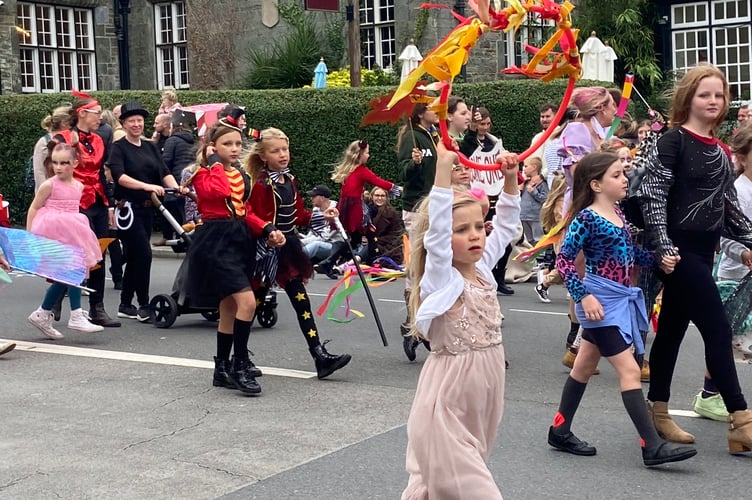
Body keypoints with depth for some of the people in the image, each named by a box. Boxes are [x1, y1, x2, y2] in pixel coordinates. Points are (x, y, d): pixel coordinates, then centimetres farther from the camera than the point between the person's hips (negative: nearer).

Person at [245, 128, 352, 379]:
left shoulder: (290, 181, 8)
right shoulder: (261, 185, -14)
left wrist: (322, 216, 3)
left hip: (289, 249, 7)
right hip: (269, 250, -7)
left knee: (301, 301, 4)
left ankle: (319, 355, 2)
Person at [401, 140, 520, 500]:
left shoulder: (482, 267, 6)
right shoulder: (441, 277, -13)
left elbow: (506, 224, 14)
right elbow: (435, 228, -28)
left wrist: (510, 178, 2)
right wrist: (443, 169, -34)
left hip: (483, 392, 7)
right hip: (448, 397, -7)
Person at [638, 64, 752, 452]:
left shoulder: (720, 151, 13)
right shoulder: (674, 141, -9)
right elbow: (652, 195, -15)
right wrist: (664, 246, -21)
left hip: (703, 250, 7)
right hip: (679, 250, -7)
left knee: (673, 329, 13)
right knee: (718, 330, -10)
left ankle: (658, 413, 21)